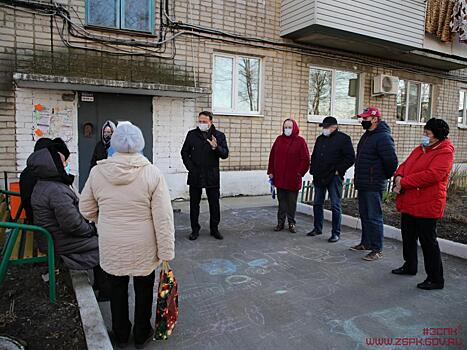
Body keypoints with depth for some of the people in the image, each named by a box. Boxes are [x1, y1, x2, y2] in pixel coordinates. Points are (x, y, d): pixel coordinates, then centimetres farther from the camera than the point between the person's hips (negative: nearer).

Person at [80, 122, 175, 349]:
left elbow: (86, 209, 4)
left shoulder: (97, 171, -8)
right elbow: (163, 218, -17)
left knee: (117, 289, 22)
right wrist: (166, 252, -10)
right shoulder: (152, 173, -16)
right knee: (143, 289, 19)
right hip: (143, 247, -2)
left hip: (111, 247, 2)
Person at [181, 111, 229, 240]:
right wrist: (190, 167, -3)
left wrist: (216, 147, -24)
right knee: (194, 204, 9)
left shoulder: (219, 136, 1)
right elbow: (184, 152, 9)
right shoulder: (192, 134, 4)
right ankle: (195, 229, 21)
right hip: (195, 175, 1)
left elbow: (225, 154, -5)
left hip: (212, 176, -1)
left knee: (214, 204, 6)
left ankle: (214, 229, 21)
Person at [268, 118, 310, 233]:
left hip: (293, 179, -3)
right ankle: (280, 222, 19)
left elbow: (305, 160, -4)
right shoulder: (279, 139, 8)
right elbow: (272, 156, 11)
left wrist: (299, 173, -8)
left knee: (292, 201, 5)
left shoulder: (300, 141, -3)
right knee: (281, 200, 10)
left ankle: (291, 223, 18)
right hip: (279, 178, 3)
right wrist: (271, 171, 6)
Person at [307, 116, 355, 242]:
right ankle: (317, 228, 26)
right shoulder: (320, 139, 14)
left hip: (334, 178, -7)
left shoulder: (343, 138, -6)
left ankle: (336, 233, 8)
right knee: (317, 204, 12)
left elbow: (350, 158, -10)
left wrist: (339, 170, -13)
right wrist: (313, 170, 13)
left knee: (335, 206, -1)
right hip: (319, 177, 7)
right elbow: (314, 156, 22)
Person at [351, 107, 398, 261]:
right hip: (362, 184, 10)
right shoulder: (367, 135, 15)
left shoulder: (383, 137, -16)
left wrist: (385, 176, -6)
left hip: (373, 186, -10)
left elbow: (391, 161, -21)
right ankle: (366, 243, 31)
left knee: (374, 217, -4)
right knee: (364, 215, 17)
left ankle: (377, 250, 5)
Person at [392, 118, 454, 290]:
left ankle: (436, 279, 12)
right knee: (408, 236, 19)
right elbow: (405, 165, 15)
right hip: (409, 203, 9)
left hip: (427, 205, -9)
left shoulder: (445, 153, -13)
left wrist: (404, 183, -22)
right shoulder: (420, 149, 14)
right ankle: (410, 266, 38)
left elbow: (431, 174, -26)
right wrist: (399, 176, -9)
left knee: (428, 241, -1)